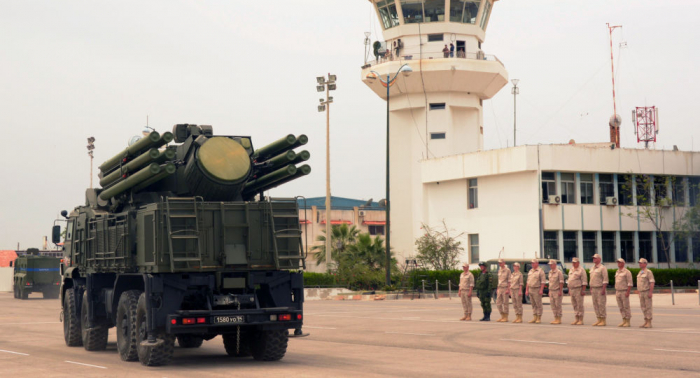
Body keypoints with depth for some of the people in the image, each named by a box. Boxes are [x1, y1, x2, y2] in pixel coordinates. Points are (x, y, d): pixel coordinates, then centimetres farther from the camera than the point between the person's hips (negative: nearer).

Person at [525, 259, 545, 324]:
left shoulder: (540, 271, -6)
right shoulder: (530, 271, 16)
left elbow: (543, 281, -12)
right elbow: (528, 281, 19)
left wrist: (541, 290, -19)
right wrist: (526, 290, 14)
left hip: (537, 290, -7)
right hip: (530, 289, 7)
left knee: (538, 305, -4)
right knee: (533, 304, 9)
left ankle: (539, 319, -1)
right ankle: (534, 318, 13)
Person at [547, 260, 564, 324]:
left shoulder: (558, 272, -10)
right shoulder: (550, 272, 14)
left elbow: (561, 282, -13)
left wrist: (560, 291, -17)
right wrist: (549, 291, 16)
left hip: (557, 291, -8)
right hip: (551, 291, 8)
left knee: (558, 305, -4)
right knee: (553, 305, 7)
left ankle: (559, 319, 0)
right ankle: (556, 319, 13)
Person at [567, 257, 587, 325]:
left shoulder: (581, 270, -7)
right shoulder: (571, 270, 17)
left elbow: (584, 281, -12)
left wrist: (583, 290, -17)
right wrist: (569, 290, 17)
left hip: (579, 290, -8)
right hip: (572, 290, 8)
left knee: (580, 305, -6)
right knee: (574, 305, 9)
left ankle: (581, 320, -4)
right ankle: (577, 319, 13)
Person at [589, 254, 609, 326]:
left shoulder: (602, 268, -8)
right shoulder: (592, 268, 17)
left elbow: (605, 280, -13)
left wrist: (603, 290, -19)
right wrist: (591, 289, 16)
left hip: (600, 289, -8)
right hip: (594, 289, 8)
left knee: (601, 304, -8)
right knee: (595, 305, 7)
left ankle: (603, 321, -5)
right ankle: (599, 320, 12)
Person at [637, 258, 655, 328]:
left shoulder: (648, 272, -9)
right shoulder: (640, 272, 16)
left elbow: (652, 282, -15)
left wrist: (650, 292, -21)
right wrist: (639, 292, 16)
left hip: (647, 292, -8)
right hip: (641, 292, 8)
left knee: (648, 307, -6)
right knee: (643, 307, 7)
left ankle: (649, 323, -5)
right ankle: (646, 322, 11)